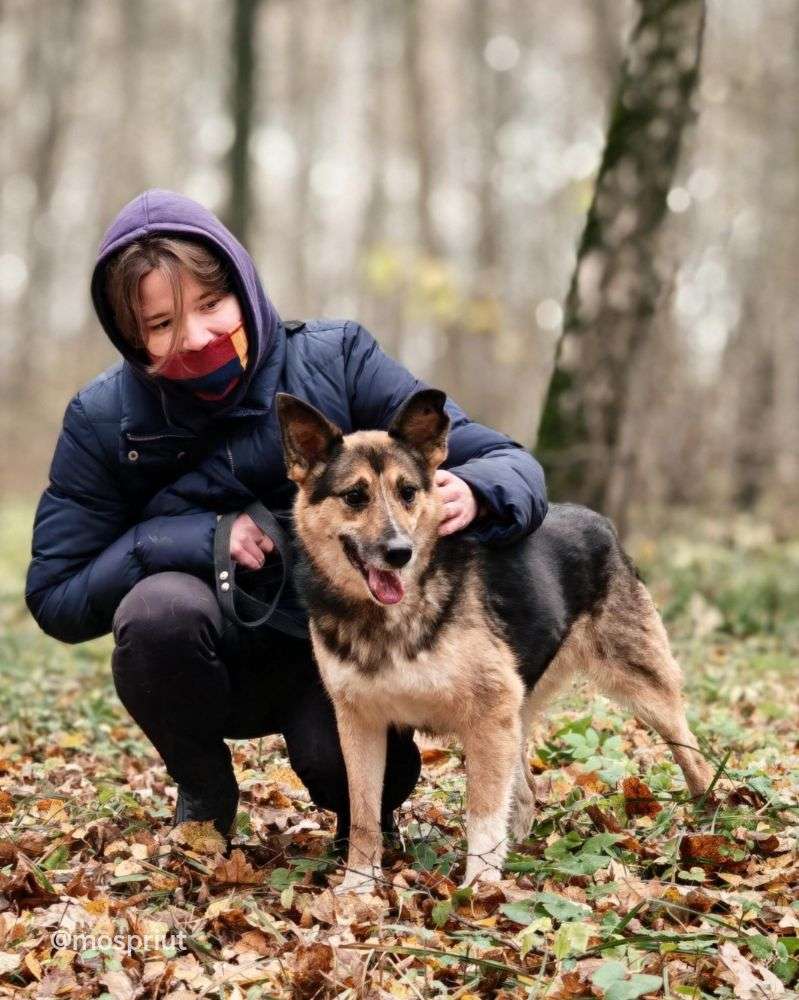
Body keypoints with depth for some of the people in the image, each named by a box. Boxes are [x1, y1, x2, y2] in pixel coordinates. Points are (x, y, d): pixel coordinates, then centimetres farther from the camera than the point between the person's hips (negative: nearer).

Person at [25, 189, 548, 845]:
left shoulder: (336, 360, -15)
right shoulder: (104, 420, -12)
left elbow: (510, 463, -14)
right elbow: (56, 600, -10)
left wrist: (471, 494, -40)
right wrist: (203, 537, -24)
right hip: (214, 666, 1)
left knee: (351, 769, -30)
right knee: (159, 605, -31)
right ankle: (203, 793, -1)